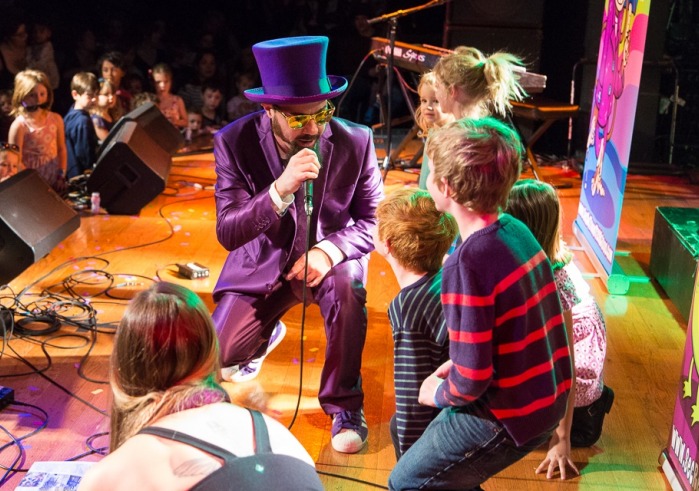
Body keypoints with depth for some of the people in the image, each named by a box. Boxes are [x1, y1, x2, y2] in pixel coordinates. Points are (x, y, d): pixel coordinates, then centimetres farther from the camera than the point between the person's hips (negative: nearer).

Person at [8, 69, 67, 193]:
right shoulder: (19, 125, -13)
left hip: (55, 179, 4)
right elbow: (16, 161, -12)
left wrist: (62, 176, 0)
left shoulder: (56, 119, 1)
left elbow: (62, 149, 7)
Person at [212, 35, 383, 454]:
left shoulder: (355, 141, -17)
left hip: (330, 254, -1)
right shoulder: (235, 142, -19)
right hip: (265, 259, 1)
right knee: (219, 354, -10)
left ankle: (345, 406, -11)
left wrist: (330, 251, -28)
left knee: (347, 289, -35)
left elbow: (374, 220, -8)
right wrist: (280, 189, -41)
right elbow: (228, 234, -23)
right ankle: (267, 333, 28)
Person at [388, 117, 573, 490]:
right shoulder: (516, 229, -2)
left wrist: (439, 394, -4)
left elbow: (472, 379, -24)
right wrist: (456, 364, 8)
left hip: (510, 414, -8)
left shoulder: (468, 262, -26)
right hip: (548, 396, 8)